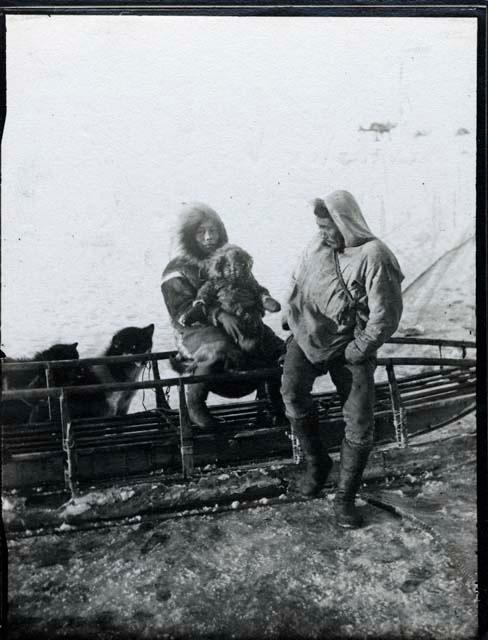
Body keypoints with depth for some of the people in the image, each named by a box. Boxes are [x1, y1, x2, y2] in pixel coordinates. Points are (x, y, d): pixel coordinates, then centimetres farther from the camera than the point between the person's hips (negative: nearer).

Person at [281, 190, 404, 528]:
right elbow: (297, 285, 18)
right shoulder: (316, 248, 3)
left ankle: (345, 497, 16)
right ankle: (316, 461, 3)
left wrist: (357, 351, -14)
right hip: (310, 336, 3)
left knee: (361, 426, -5)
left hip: (352, 345, -3)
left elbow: (385, 317, -15)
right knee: (292, 391, -23)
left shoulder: (373, 256, -15)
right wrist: (291, 320, 9)